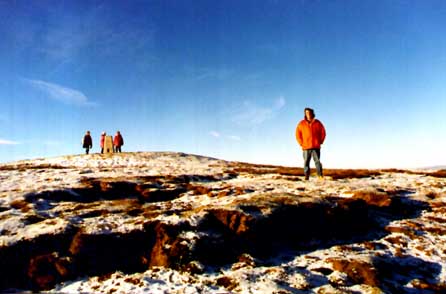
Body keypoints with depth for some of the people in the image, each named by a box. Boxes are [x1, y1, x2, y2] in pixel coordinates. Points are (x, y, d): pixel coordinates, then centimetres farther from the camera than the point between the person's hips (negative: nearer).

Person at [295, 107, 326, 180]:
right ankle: (306, 178, 5)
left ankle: (320, 176, -7)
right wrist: (301, 144, 1)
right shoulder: (301, 124, 3)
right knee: (306, 163, 1)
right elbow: (298, 134, 8)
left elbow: (323, 133, 12)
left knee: (317, 161, -6)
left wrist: (320, 142, 3)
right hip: (306, 147, 1)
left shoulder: (318, 123, 4)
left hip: (316, 147, 0)